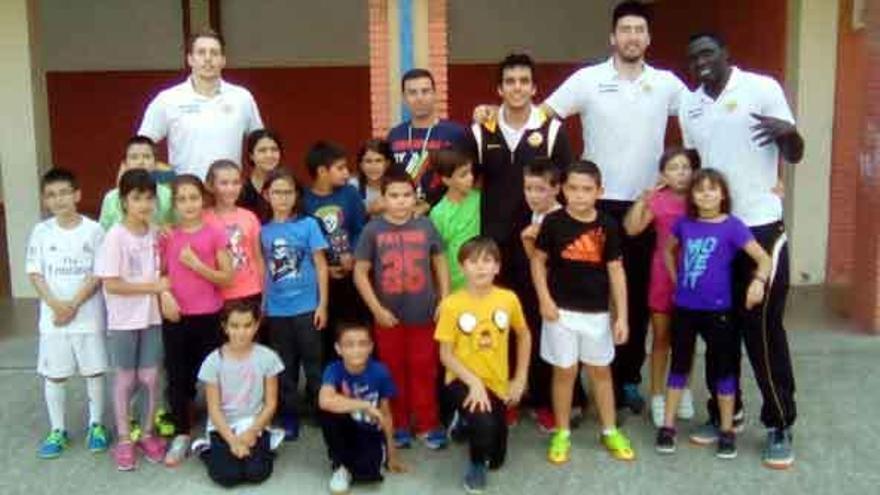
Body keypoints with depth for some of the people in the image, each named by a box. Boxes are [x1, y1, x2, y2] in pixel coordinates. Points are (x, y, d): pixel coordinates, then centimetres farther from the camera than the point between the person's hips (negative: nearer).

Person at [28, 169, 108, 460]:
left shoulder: (93, 230, -5)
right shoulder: (41, 231, 1)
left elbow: (98, 275, -7)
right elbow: (34, 274, -1)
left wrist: (74, 305, -14)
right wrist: (56, 304, -14)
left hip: (88, 316, -2)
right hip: (53, 317, 2)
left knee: (93, 372, 7)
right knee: (54, 375, 9)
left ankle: (96, 425, 23)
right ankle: (57, 430, 22)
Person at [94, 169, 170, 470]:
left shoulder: (156, 233, -1)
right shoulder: (115, 236, -15)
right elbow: (111, 285, -17)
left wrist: (164, 293, -13)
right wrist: (155, 287, -15)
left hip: (152, 316, 4)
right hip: (124, 320, -4)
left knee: (150, 377, 9)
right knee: (126, 379, 8)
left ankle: (147, 433, 26)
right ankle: (124, 439, 23)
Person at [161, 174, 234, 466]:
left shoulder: (215, 234, -4)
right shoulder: (167, 235, 3)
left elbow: (227, 278, -6)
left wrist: (196, 264, -16)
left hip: (208, 316, -2)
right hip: (175, 317, 2)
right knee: (177, 376, 7)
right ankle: (182, 434, 19)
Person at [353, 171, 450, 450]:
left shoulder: (425, 226, 0)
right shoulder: (373, 230, -5)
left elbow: (440, 263, 8)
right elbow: (360, 273, -4)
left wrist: (445, 300, 0)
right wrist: (377, 309, -10)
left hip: (423, 314, 1)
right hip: (389, 316, -1)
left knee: (424, 371, 8)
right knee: (393, 371, 11)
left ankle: (427, 425, 21)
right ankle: (398, 425, 25)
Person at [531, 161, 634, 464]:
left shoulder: (607, 225, -5)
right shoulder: (553, 222, -8)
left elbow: (616, 270, -1)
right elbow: (538, 261, 1)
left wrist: (622, 315, -3)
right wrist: (544, 299, -9)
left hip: (597, 311, 1)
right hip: (562, 310, -1)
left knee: (601, 371, 14)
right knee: (565, 371, 8)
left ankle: (610, 431, 28)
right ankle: (562, 434, 21)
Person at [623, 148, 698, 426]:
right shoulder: (657, 200, -7)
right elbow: (631, 228, -16)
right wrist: (643, 198, -24)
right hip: (664, 273, -2)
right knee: (661, 336, 6)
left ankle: (683, 391, 30)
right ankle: (657, 396, 15)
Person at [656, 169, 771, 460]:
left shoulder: (732, 226, -9)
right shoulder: (685, 223, 2)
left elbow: (763, 258, -12)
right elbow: (668, 250, 21)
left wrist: (758, 281, -30)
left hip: (717, 309, -3)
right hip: (684, 307, 3)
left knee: (723, 367, 6)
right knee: (679, 364, 11)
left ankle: (727, 431, 18)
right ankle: (668, 426, 20)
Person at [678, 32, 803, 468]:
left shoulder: (762, 88, -6)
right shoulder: (689, 104, 9)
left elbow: (794, 156, -8)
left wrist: (789, 130, -29)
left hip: (760, 227, -5)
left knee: (763, 328, -1)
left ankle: (779, 425, 11)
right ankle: (723, 413, 25)